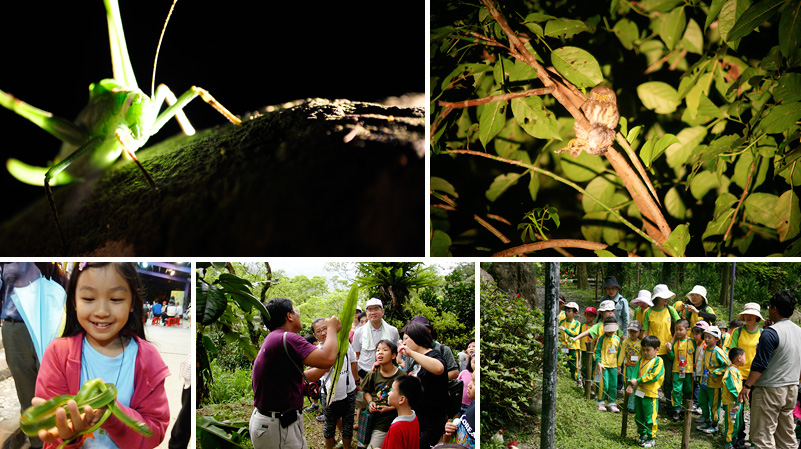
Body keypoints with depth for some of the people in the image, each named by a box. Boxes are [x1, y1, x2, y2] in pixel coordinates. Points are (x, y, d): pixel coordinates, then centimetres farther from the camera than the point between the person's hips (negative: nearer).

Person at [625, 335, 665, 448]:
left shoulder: (658, 361, -10)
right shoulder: (642, 360, 10)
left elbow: (654, 376, -19)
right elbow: (636, 372, 5)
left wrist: (638, 381, -18)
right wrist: (631, 384, -11)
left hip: (650, 394, -7)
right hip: (639, 392, 7)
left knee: (650, 417, 1)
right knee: (639, 416, 16)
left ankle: (651, 438, 13)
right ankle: (642, 435, 32)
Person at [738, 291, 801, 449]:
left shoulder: (770, 332, -18)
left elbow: (760, 364, -19)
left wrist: (747, 386, -13)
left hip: (770, 390, -8)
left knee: (763, 436, -3)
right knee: (787, 434, 14)